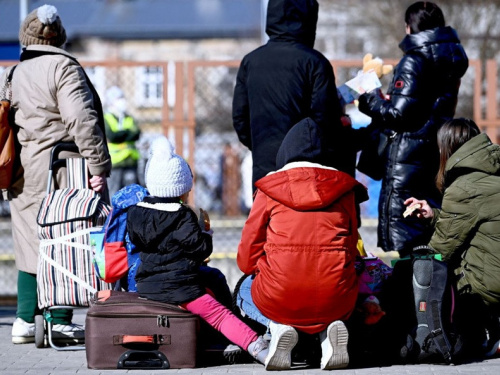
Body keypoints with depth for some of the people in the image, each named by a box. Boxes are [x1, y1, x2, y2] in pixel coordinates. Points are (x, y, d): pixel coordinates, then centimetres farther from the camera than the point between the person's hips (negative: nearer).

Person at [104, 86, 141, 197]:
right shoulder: (105, 119, 0)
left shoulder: (129, 119, 18)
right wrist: (128, 132, -5)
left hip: (130, 162, 5)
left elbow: (137, 134, 2)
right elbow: (111, 136, -15)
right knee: (114, 194, -8)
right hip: (114, 162, -5)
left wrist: (121, 134, -12)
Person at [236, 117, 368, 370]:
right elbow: (351, 251, 11)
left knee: (245, 291, 33)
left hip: (279, 300, -1)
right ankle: (328, 329, 3)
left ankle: (277, 327, 0)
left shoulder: (268, 189, 2)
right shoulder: (343, 189, 7)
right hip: (334, 299, 1)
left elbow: (246, 259, 6)